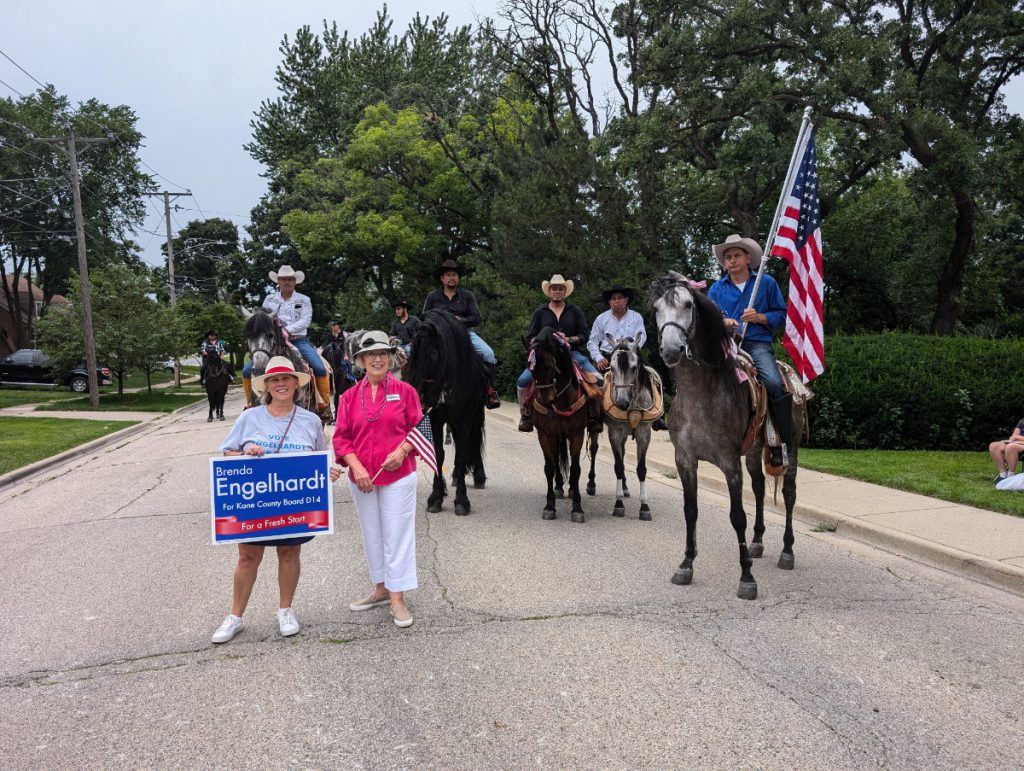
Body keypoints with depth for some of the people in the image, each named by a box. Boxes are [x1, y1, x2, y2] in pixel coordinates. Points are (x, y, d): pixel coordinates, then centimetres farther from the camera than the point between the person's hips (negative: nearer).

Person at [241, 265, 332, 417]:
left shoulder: (304, 300, 6)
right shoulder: (270, 299, 12)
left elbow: (305, 320, -8)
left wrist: (288, 330, -23)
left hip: (298, 341, -2)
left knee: (320, 369, -24)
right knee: (247, 371, -7)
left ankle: (326, 405, -12)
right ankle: (250, 403, 12)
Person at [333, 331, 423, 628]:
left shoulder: (405, 391, -1)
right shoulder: (350, 396, 5)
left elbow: (418, 429, 2)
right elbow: (341, 437, 3)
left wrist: (402, 450, -16)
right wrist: (356, 467, -11)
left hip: (398, 475, -3)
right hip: (361, 478, 3)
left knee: (397, 535, 0)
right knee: (372, 535, 15)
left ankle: (398, 599, 9)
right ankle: (381, 589, 31)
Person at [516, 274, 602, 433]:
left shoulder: (575, 311, 11)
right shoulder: (540, 313, 11)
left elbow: (584, 335, 6)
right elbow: (531, 337, 9)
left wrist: (569, 339, -13)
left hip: (572, 353, 0)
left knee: (598, 380, -20)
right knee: (523, 381, -21)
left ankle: (595, 416, -2)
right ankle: (525, 416, -1)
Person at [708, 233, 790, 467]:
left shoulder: (767, 283, 11)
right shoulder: (716, 289, 16)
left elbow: (781, 314, 10)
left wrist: (761, 317, -9)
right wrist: (722, 323, -9)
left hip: (757, 343, -2)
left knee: (775, 384, -27)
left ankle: (779, 443, -14)